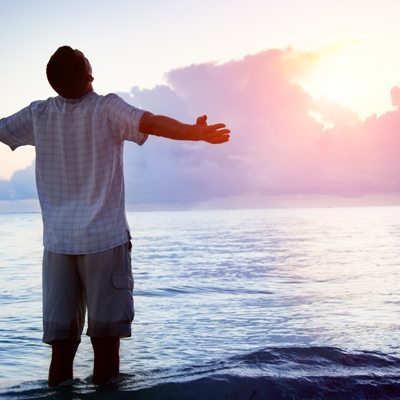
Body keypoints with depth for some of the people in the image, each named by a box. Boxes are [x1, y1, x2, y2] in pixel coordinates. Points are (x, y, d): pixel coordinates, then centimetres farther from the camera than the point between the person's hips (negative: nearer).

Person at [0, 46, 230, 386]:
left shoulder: (38, 115, 5)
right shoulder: (106, 109, -8)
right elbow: (152, 123, -23)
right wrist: (195, 132, -32)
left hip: (57, 240, 4)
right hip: (104, 237, -4)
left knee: (61, 343, 7)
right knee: (106, 339, 1)